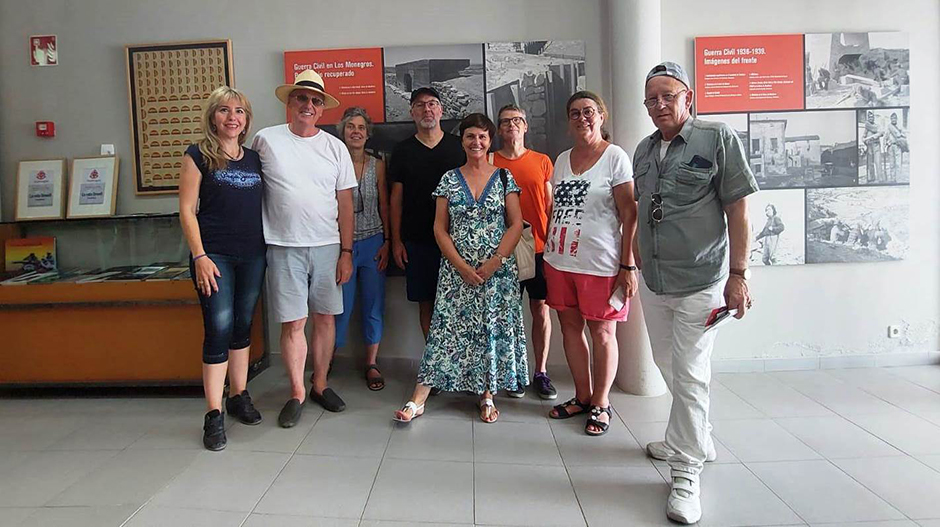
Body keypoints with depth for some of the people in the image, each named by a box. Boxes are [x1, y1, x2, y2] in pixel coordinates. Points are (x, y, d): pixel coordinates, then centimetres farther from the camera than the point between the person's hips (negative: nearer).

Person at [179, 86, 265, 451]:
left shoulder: (254, 159, 12)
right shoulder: (199, 156, -1)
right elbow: (187, 210, -5)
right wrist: (199, 256, -13)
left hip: (252, 255, 5)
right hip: (214, 255, -5)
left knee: (242, 326, 12)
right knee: (219, 328, -8)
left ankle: (238, 397, 25)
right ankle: (214, 414, -1)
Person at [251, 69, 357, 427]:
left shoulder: (335, 148, 6)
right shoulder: (266, 140, 2)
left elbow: (345, 203, 6)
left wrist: (346, 252, 2)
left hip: (327, 246, 2)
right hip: (284, 247, -2)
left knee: (325, 318, 8)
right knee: (292, 323, 1)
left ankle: (320, 385, 24)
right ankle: (297, 394, 14)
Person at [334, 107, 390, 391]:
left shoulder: (377, 165, 5)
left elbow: (384, 206, 8)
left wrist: (387, 242, 0)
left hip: (373, 243, 2)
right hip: (342, 242, -2)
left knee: (374, 305, 7)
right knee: (341, 306, 1)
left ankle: (371, 364, 20)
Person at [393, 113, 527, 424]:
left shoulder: (504, 177, 4)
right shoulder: (449, 179, 5)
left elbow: (516, 225, 0)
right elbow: (440, 228, 2)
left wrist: (495, 262, -12)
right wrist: (461, 266, -9)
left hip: (497, 269, 0)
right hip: (456, 269, 0)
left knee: (493, 328, 3)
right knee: (447, 327, -1)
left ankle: (487, 395, 18)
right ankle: (418, 400, 1)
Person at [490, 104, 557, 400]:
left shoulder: (542, 162, 8)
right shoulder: (490, 163, 4)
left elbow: (550, 206, 10)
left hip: (539, 247, 1)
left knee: (541, 309, 6)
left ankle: (541, 372, 17)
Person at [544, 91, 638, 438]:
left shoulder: (615, 156, -5)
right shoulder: (561, 159, 12)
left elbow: (629, 215, -9)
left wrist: (628, 265, -14)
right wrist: (548, 252, 13)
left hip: (600, 263, -6)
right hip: (559, 261, 6)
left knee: (602, 332, 5)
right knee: (570, 327, 12)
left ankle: (601, 403, 20)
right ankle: (582, 396, 27)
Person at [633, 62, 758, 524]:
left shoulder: (718, 138, -8)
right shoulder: (644, 149, 9)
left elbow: (738, 208, -10)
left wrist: (738, 274, -13)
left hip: (699, 282, -7)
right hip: (653, 282, 7)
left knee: (689, 376, -5)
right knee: (668, 366, 18)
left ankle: (685, 474, 8)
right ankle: (697, 438, 40)